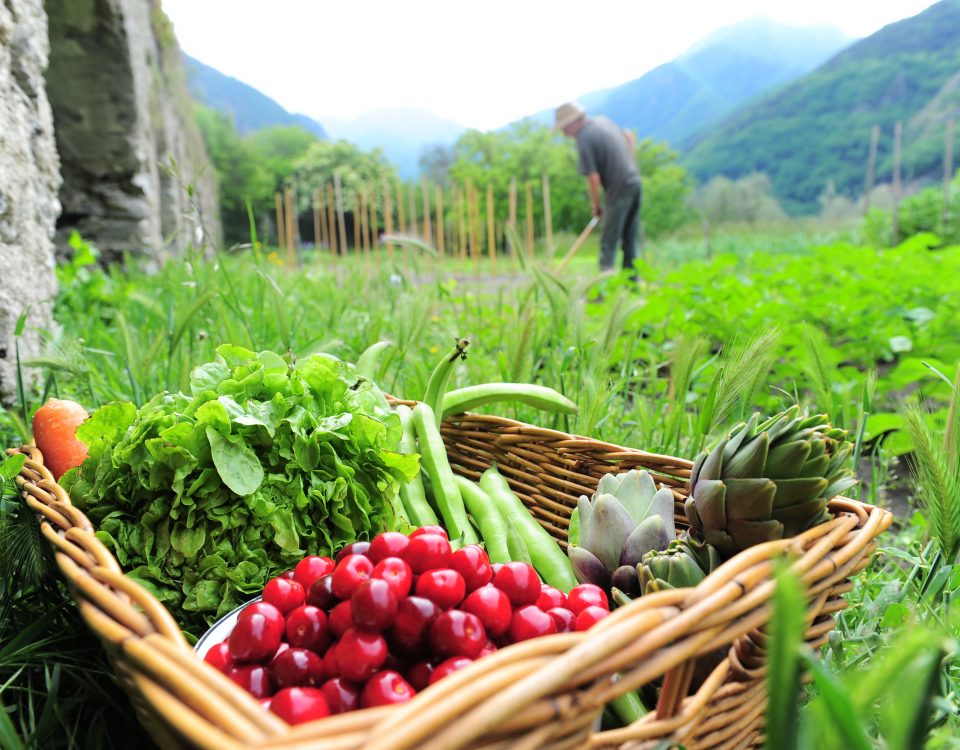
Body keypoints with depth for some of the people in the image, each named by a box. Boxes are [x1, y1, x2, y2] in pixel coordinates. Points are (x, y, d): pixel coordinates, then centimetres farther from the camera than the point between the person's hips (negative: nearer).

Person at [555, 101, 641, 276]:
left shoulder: (584, 139, -15)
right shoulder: (602, 121, 10)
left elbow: (594, 178, -17)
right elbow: (629, 135, 26)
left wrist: (595, 205, -5)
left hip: (619, 189, -8)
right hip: (634, 181, 8)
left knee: (608, 242, -5)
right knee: (630, 239, 14)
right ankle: (631, 280, 21)